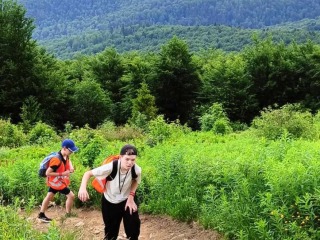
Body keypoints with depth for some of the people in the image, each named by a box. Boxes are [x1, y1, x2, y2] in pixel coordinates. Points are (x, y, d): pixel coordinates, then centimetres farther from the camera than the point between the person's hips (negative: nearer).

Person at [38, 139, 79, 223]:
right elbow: (48, 173, -28)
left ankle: (41, 215, 33)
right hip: (56, 182, -9)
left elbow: (68, 161, 17)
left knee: (49, 197, 19)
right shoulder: (57, 160, -33)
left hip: (55, 182, 9)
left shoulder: (66, 156, -7)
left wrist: (71, 167, -6)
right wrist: (62, 174, -30)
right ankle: (68, 215, 11)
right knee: (71, 196, -3)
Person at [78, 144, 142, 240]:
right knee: (111, 231, 13)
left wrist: (131, 196, -13)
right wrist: (83, 188, -40)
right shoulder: (111, 167, -34)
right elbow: (88, 173, -23)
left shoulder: (137, 170, -26)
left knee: (133, 227, -1)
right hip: (109, 201, -1)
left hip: (126, 200, 1)